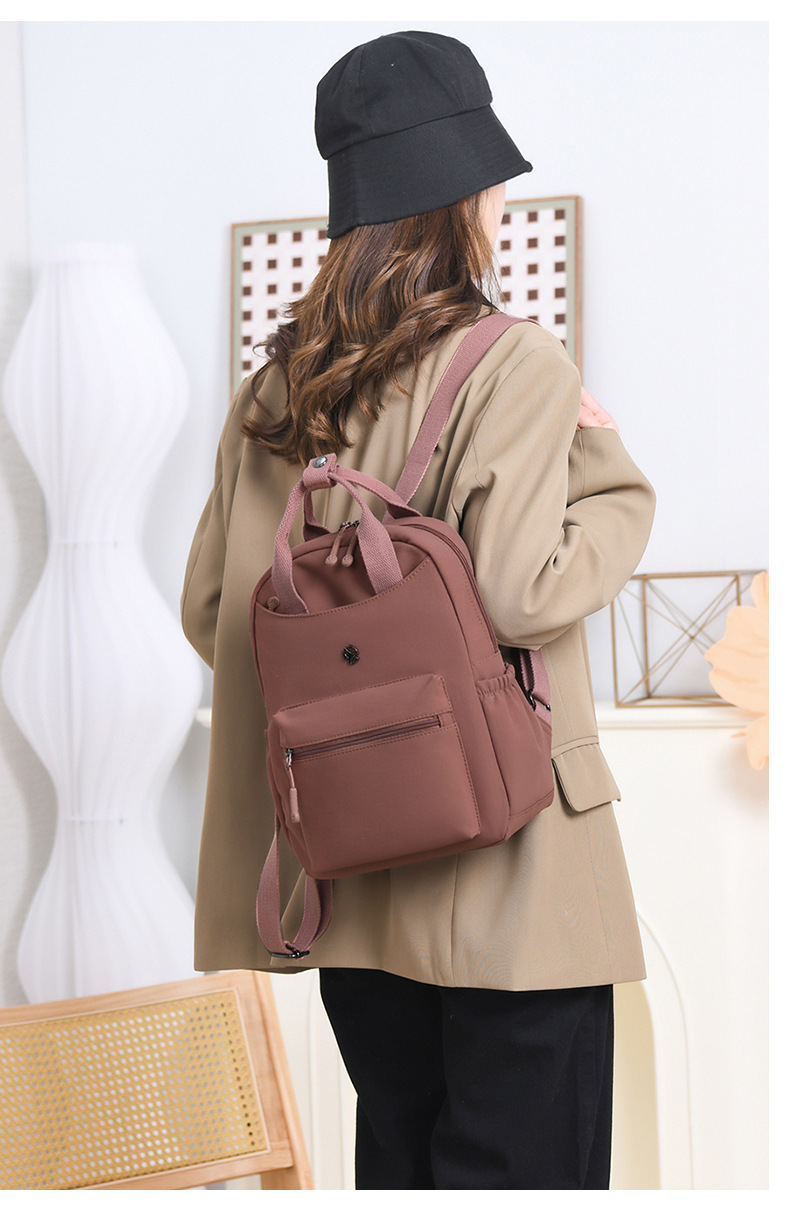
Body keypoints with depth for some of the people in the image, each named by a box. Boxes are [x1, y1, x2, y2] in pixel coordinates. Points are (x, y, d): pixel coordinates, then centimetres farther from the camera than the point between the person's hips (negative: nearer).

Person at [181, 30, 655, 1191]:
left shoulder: (275, 386, 6)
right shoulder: (517, 365, -12)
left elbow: (209, 608, 7)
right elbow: (519, 593, -22)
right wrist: (609, 473, -6)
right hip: (503, 858, -6)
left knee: (396, 1152, 17)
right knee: (525, 1165, 1)